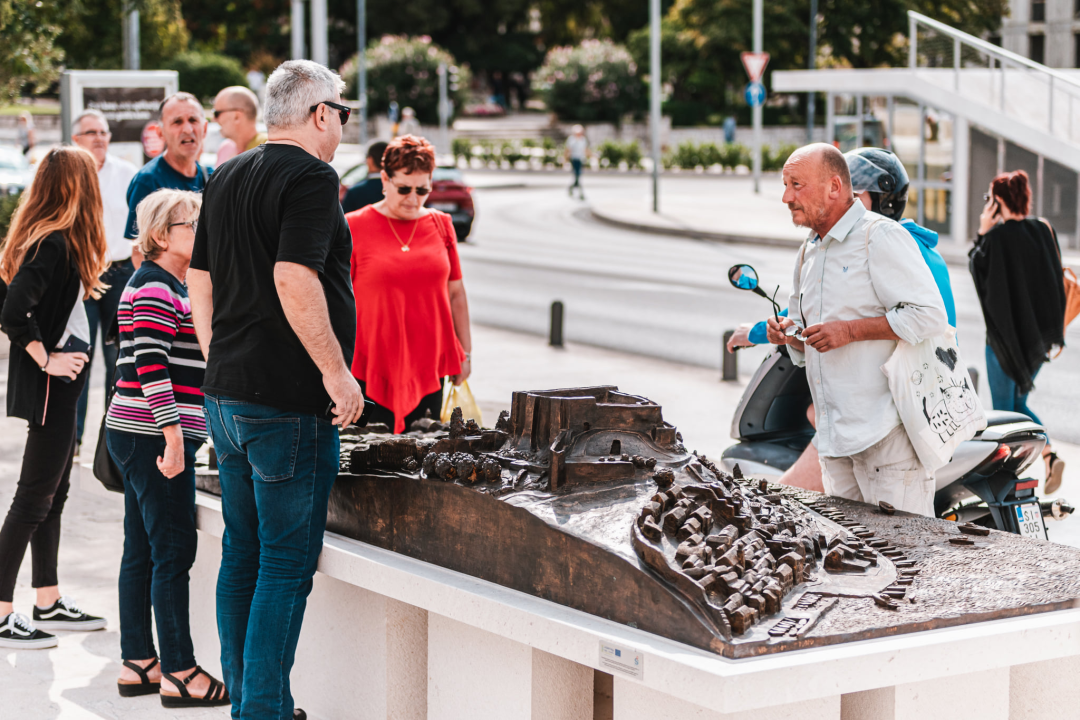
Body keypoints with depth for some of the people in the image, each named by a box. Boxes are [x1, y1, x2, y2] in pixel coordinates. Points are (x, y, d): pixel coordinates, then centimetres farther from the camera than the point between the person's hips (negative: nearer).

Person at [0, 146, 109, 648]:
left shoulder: (40, 237, 10)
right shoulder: (55, 243, -20)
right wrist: (45, 358, -18)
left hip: (56, 385, 10)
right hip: (49, 386, -10)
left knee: (53, 493, 16)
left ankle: (49, 603, 26)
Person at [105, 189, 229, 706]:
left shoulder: (171, 285, 19)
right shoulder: (155, 288, -13)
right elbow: (151, 365, -21)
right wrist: (173, 434, -23)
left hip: (138, 436, 10)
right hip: (153, 436, -10)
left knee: (141, 553, 12)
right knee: (173, 553, -7)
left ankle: (137, 663, 18)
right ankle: (178, 673, -3)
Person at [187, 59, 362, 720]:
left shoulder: (226, 178, 15)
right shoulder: (311, 176, -11)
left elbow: (201, 282, 18)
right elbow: (294, 279, -23)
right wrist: (337, 371, -19)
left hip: (227, 394, 9)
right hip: (290, 402, -8)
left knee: (243, 554, 14)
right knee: (288, 564, -3)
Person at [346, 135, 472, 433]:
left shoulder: (441, 225, 10)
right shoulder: (354, 226, -1)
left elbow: (456, 293, 15)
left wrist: (465, 352, 14)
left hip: (428, 366, 3)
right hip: (371, 369, -3)